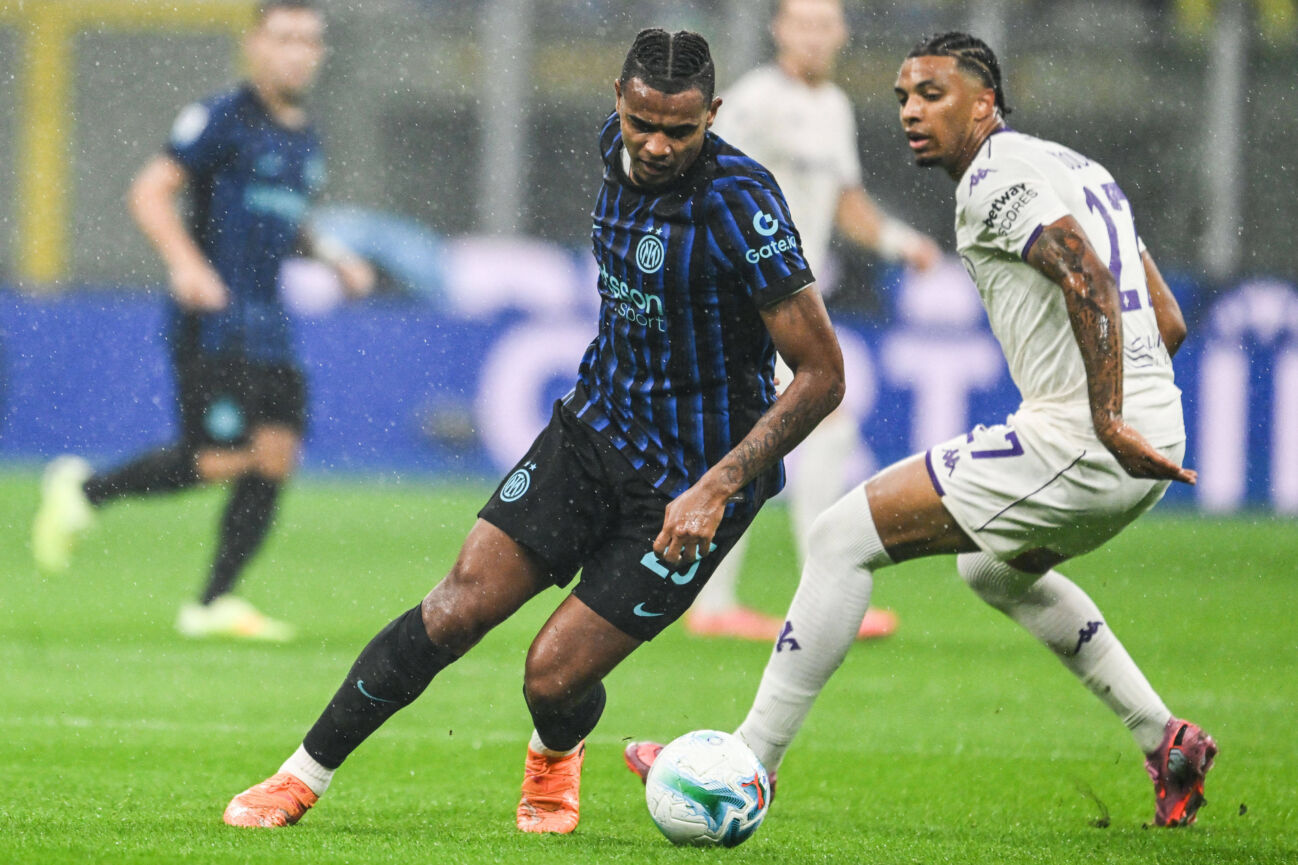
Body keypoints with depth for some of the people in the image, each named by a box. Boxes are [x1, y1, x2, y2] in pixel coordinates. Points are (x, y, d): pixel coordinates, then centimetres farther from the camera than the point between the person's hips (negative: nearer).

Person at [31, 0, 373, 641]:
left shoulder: (305, 140, 17)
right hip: (215, 323, -8)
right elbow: (150, 192, -12)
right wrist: (186, 263, -26)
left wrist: (336, 260, 15)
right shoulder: (223, 119, -7)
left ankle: (213, 604, 2)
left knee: (276, 456, -2)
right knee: (217, 461, -13)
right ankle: (84, 491, 7)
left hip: (269, 324, 8)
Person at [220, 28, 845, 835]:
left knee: (553, 677, -7)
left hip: (691, 483, -6)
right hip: (594, 427, 6)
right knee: (456, 610, -5)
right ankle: (303, 778, 6)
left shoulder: (739, 202, -25)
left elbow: (823, 374, -22)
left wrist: (717, 487, -25)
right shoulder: (620, 146, -3)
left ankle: (557, 756, 30)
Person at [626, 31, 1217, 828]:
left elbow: (1089, 281, -25)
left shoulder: (995, 180, -9)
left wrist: (1106, 421, -28)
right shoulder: (1079, 168, 20)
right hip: (1155, 437, 10)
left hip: (1073, 440, -10)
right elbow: (1169, 322, 22)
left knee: (845, 537, -5)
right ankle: (1166, 742, 28)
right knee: (998, 569, 35)